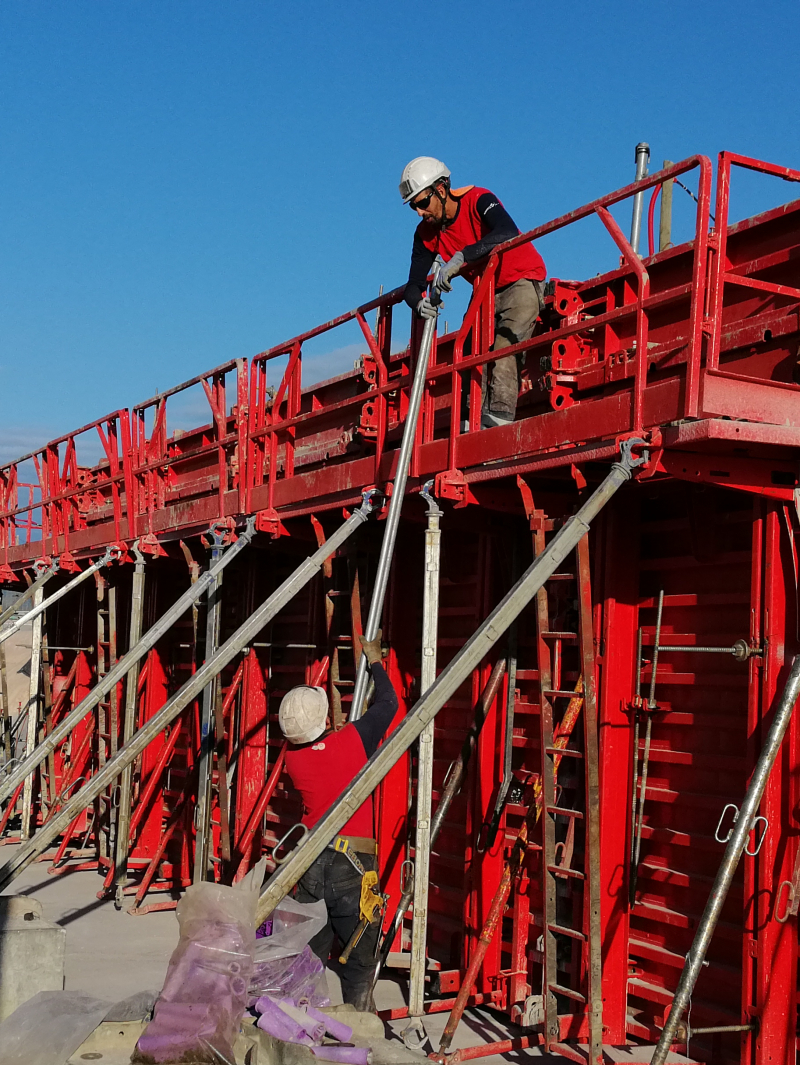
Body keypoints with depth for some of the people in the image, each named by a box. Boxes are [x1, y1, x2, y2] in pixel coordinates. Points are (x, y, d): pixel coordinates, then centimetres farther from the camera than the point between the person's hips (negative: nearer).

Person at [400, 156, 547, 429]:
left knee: (504, 346, -26)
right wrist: (418, 301, -31)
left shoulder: (478, 200, -24)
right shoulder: (426, 234, -5)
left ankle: (500, 418, -32)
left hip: (522, 281, -7)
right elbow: (413, 285, -5)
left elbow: (508, 232, -45)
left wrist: (460, 258, -52)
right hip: (484, 291, 7)